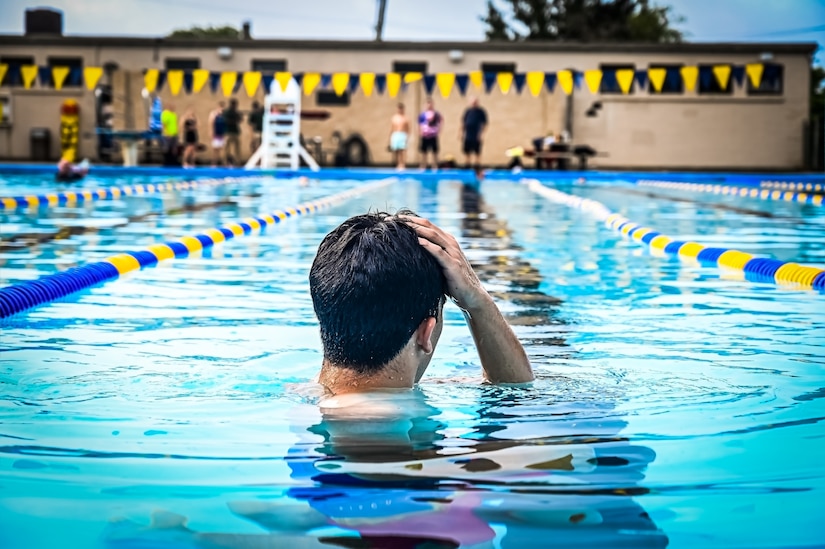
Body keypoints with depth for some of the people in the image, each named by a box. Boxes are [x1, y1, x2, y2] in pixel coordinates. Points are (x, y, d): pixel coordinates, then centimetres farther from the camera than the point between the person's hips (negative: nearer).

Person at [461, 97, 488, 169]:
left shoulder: (481, 112, -3)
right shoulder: (468, 111, 8)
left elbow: (484, 124, -4)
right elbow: (463, 122, 14)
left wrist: (481, 133, -13)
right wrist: (462, 132, 8)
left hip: (477, 137, -4)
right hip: (467, 136, 4)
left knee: (477, 154, 0)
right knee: (467, 153, 8)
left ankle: (477, 169, 4)